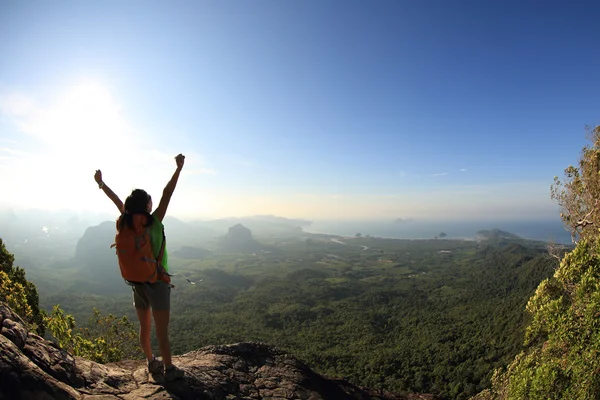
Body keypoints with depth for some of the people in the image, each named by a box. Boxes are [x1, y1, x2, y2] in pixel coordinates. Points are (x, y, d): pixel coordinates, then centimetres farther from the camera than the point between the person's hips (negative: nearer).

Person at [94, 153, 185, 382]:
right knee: (162, 330, 3)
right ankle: (169, 369, 14)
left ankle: (152, 363, 34)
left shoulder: (127, 223, -3)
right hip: (156, 283, -6)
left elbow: (117, 201, 11)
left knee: (145, 327, 19)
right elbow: (167, 195, -23)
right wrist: (179, 169, -23)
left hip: (137, 283, 6)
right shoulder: (154, 223, -18)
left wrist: (101, 184, 25)